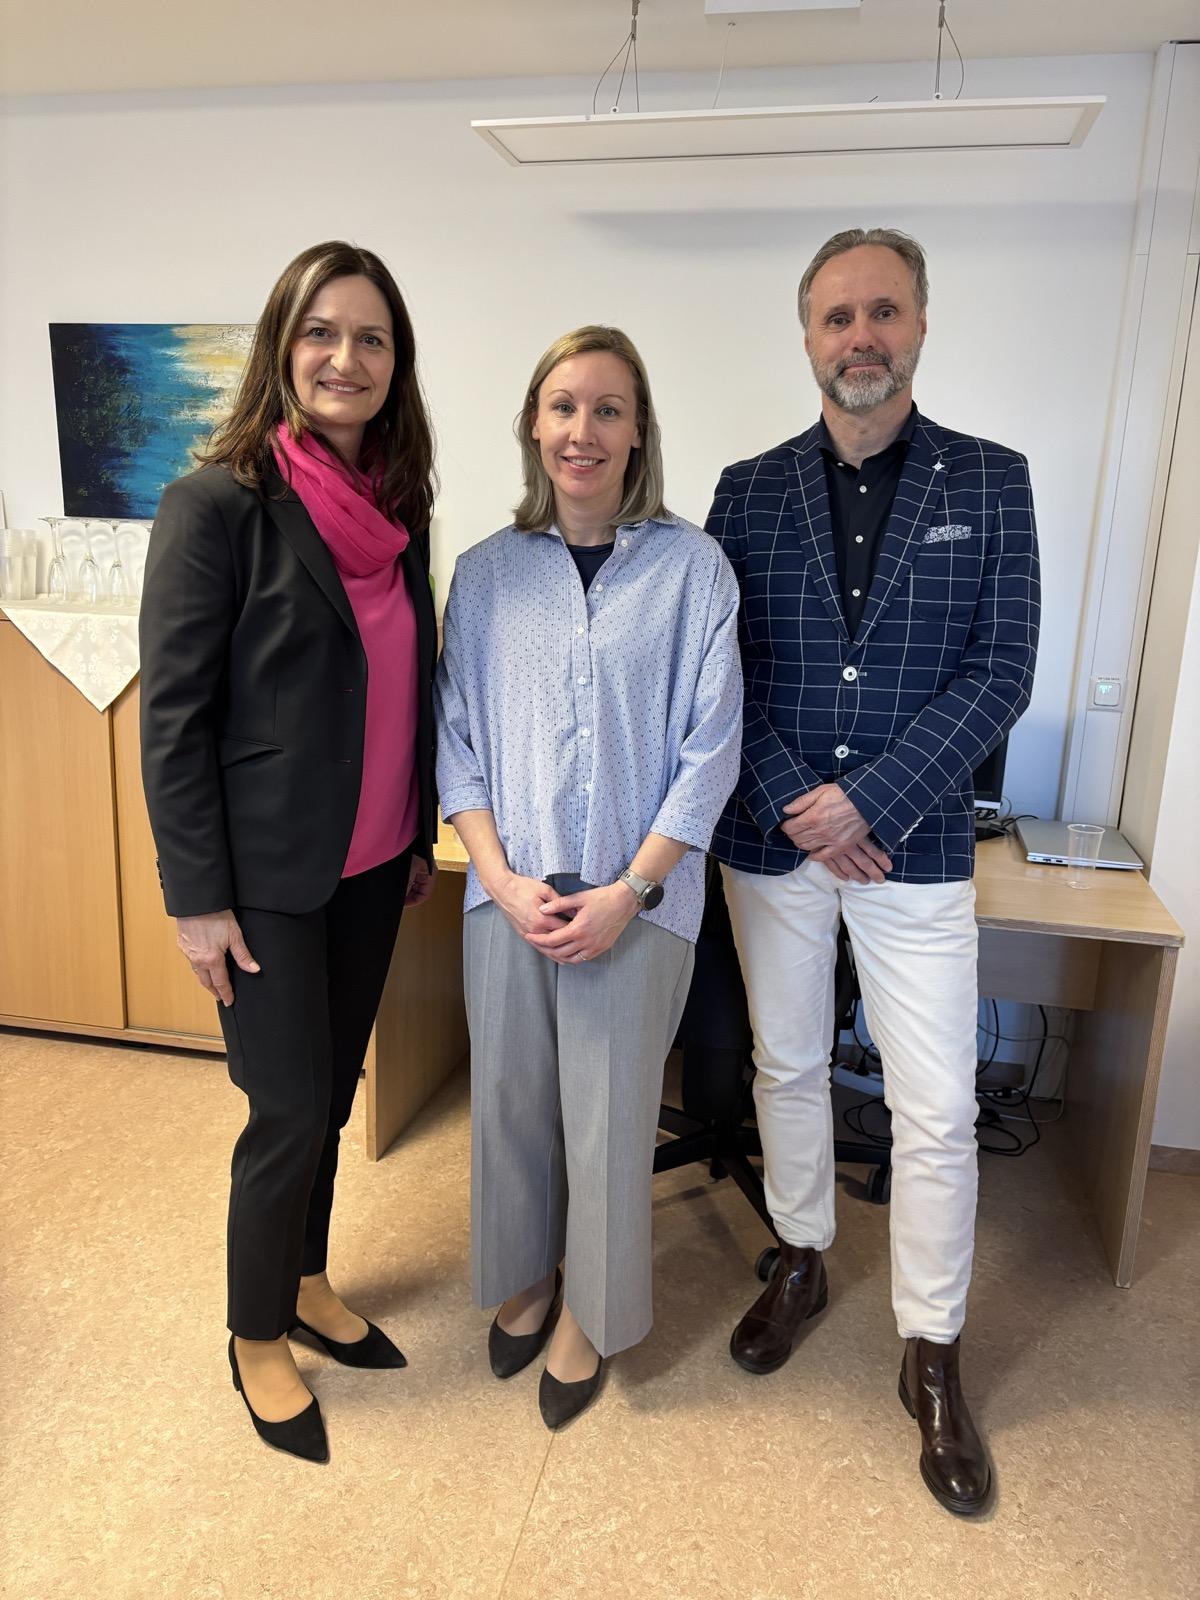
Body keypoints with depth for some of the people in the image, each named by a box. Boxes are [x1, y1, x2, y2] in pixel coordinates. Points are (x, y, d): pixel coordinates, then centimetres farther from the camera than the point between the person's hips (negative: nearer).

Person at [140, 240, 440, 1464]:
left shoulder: (395, 507, 6)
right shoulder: (219, 504, -13)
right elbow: (172, 716, -13)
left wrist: (422, 836, 14)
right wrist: (196, 899, -14)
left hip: (373, 865, 6)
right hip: (268, 876, -6)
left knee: (334, 1090, 18)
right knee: (290, 1113, 4)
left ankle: (306, 1283, 41)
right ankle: (256, 1339, 30)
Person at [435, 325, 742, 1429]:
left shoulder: (691, 566, -3)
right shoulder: (487, 572, 5)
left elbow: (711, 745, -5)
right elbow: (457, 738, 5)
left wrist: (631, 891, -11)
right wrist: (502, 878, -7)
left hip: (636, 896, -2)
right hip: (509, 892, 3)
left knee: (609, 1116, 8)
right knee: (510, 1100, 15)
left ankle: (591, 1309, 35)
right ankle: (523, 1274, 42)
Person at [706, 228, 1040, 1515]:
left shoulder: (990, 482, 0)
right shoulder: (749, 491, 2)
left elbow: (1000, 673, -7)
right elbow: (717, 671, -1)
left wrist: (868, 801, -16)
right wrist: (795, 806, -12)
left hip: (916, 843, -1)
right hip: (771, 840, 2)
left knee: (937, 1111, 4)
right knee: (786, 1067, 17)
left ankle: (931, 1354, 26)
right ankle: (802, 1261, 41)